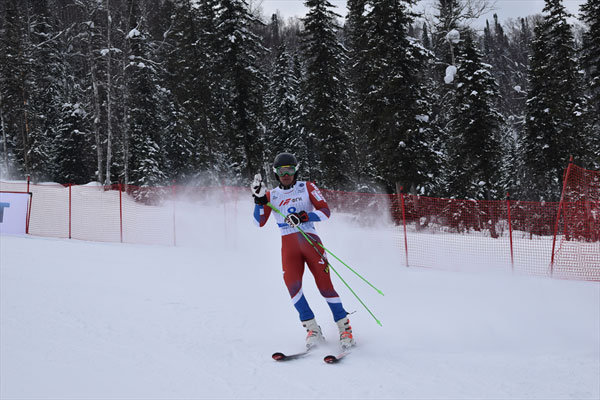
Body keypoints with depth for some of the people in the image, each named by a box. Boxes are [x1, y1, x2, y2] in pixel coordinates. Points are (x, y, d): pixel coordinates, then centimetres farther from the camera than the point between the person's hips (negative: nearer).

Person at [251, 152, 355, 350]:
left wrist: (303, 217, -17)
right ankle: (312, 328, -10)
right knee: (292, 283, -20)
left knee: (324, 284, -10)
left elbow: (325, 211, -2)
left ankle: (345, 328, 2)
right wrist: (259, 199, -7)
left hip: (310, 240, -2)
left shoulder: (307, 187, 7)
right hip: (288, 245, 2)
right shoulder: (271, 195, 13)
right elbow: (259, 222, 5)